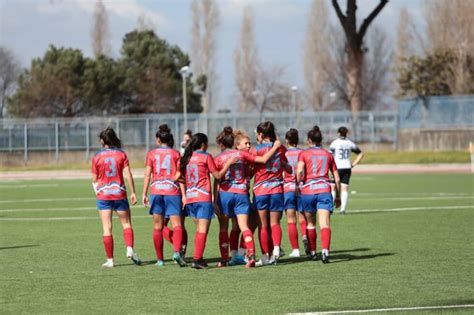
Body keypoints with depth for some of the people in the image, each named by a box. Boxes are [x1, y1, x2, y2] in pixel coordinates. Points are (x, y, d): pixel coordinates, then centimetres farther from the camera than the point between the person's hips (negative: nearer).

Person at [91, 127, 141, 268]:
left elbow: (94, 179, 2)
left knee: (107, 228, 1)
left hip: (103, 194, 0)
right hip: (119, 193, 1)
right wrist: (133, 192, -2)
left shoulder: (97, 157, -2)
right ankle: (130, 249, -9)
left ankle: (110, 260, 0)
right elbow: (128, 174, -6)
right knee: (126, 223, 13)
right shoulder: (121, 154, -1)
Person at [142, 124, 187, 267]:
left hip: (156, 191, 1)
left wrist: (144, 194, 6)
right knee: (177, 225, -6)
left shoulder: (151, 154, 7)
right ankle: (177, 252, -30)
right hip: (172, 191, -1)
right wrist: (183, 194, 0)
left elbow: (147, 175, 3)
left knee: (158, 227, 9)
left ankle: (160, 259, 12)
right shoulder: (175, 154, 5)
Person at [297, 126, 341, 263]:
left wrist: (298, 185, 1)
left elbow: (299, 170, -13)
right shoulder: (328, 155, 15)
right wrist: (338, 196, 23)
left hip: (308, 190, 0)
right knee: (324, 223, -10)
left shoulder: (304, 154, 6)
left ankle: (312, 252, 24)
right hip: (324, 190, 1)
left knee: (310, 223, 17)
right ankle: (325, 250, -30)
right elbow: (337, 178, 15)